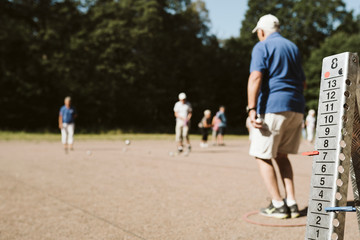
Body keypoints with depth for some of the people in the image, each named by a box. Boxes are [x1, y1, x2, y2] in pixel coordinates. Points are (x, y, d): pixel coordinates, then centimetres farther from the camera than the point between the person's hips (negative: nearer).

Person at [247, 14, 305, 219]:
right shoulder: (293, 47, 20)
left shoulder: (262, 47, -1)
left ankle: (278, 205, 1)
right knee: (282, 155, 17)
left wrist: (252, 109, -22)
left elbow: (255, 77, -16)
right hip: (297, 109, 7)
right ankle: (292, 202, 12)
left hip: (272, 108, -7)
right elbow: (303, 82, 24)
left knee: (263, 156, 3)